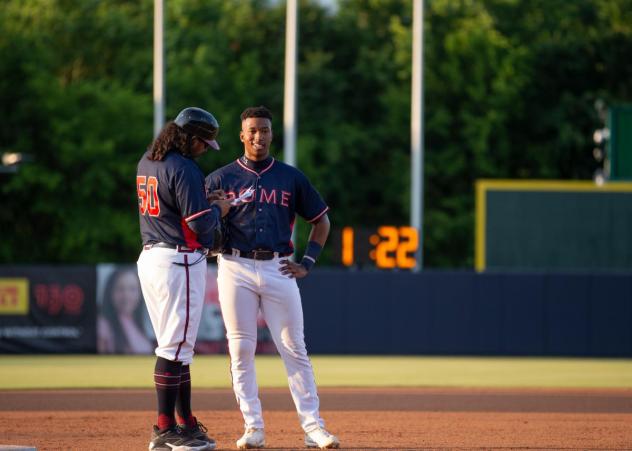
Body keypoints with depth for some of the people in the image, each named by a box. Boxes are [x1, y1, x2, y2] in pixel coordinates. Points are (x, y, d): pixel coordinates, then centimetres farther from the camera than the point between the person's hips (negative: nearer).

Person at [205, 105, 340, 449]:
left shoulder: (291, 177, 9)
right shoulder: (220, 179, 5)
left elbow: (321, 220, 17)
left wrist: (307, 263, 6)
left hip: (278, 270, 1)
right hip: (236, 269, -1)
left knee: (294, 349, -2)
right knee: (241, 350, -1)